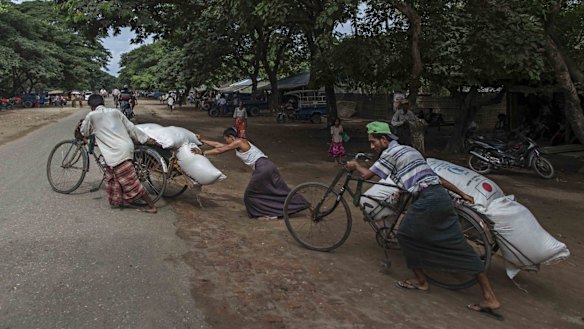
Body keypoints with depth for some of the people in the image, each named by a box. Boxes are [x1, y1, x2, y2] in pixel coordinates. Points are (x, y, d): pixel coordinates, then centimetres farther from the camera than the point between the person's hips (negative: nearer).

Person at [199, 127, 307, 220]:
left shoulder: (239, 142, -5)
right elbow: (218, 145, 26)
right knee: (280, 189, 15)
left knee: (251, 193, 4)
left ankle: (269, 214, 8)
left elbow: (219, 151, -5)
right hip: (268, 166, 9)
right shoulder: (238, 143, 21)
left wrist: (203, 153, 2)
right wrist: (202, 141, 29)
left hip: (262, 168, -9)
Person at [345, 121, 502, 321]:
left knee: (405, 235, 11)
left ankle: (420, 281, 23)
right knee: (457, 244, 8)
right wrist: (462, 194, 28)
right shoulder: (408, 150, 25)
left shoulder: (390, 153, -2)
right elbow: (434, 176, 26)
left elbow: (367, 175, 0)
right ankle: (489, 297, 10)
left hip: (427, 200, -9)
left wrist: (355, 165, 23)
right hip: (442, 196, 9)